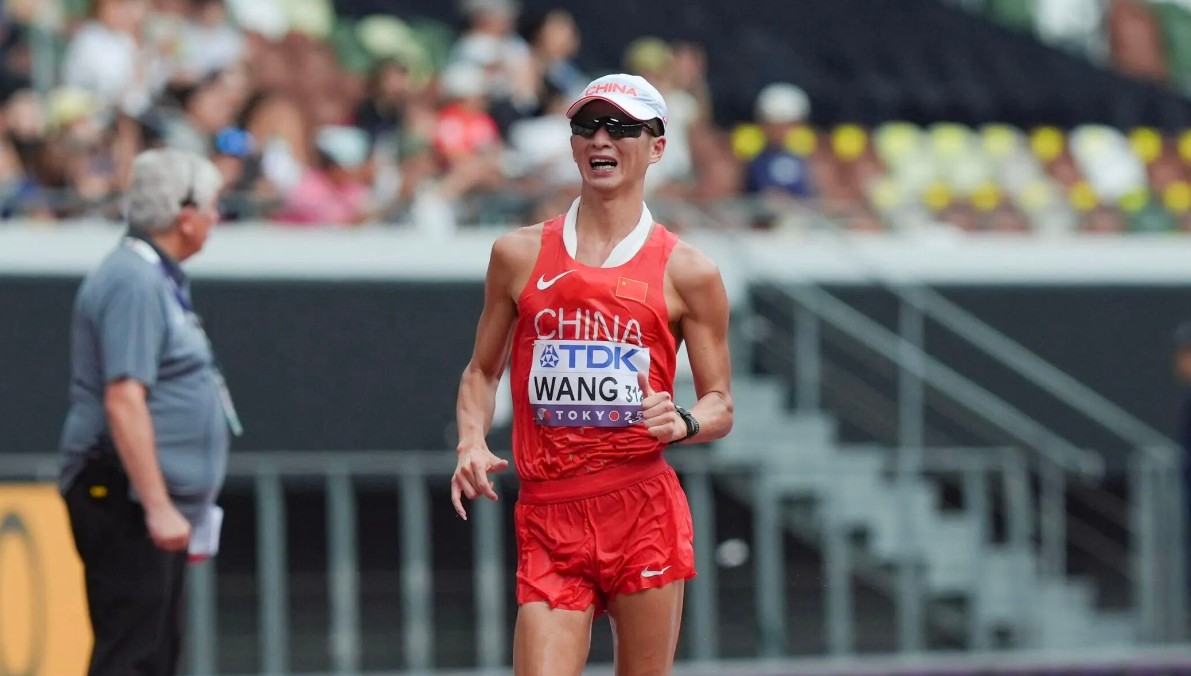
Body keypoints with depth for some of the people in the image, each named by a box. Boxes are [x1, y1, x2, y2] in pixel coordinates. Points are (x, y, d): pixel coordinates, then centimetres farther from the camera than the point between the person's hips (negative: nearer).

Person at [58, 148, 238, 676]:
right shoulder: (132, 283, -16)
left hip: (156, 505, 11)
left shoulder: (157, 279, 17)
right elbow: (123, 401, -24)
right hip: (125, 500, -11)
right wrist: (157, 507, -26)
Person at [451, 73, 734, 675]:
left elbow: (721, 405, 9)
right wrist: (472, 442, 1)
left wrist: (683, 422, -13)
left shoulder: (687, 273, 5)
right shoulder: (519, 254, 11)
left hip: (644, 511, -1)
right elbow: (482, 371, 20)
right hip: (547, 517, 1)